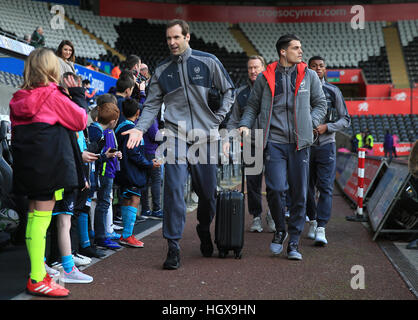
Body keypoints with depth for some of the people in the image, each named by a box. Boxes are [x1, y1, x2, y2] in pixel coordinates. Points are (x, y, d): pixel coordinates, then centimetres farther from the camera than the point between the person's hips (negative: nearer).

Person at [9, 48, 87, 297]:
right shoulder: (53, 95, -8)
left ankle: (38, 269, 25)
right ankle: (37, 280, -3)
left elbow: (15, 132, 14)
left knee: (34, 215, 14)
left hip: (27, 164, 7)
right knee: (43, 216, -6)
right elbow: (81, 120, 1)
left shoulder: (18, 99, 9)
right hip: (50, 163, -7)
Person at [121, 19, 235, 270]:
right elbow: (152, 104, 9)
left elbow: (229, 90, 12)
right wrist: (140, 128, -7)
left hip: (206, 137, 0)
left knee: (208, 191, 9)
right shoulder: (162, 71, 9)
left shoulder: (208, 62, 4)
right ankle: (174, 246, -7)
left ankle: (204, 230, 37)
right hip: (176, 137, 0)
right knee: (174, 189, -12)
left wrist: (219, 117, 1)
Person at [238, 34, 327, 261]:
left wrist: (311, 123, -1)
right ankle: (280, 231, 14)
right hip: (274, 142, -1)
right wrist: (245, 125, -3)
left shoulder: (309, 76, 10)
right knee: (275, 189, -13)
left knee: (299, 194, 2)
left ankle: (294, 243, 14)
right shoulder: (265, 78, 7)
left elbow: (320, 104, 16)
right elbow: (253, 106, 14)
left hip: (299, 143, 2)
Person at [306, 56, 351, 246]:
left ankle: (321, 229, -14)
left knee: (325, 187, -11)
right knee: (307, 187, 7)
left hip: (326, 145, -1)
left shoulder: (333, 91, 5)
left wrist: (326, 127, -12)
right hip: (305, 145, 1)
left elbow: (345, 120, 5)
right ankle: (312, 221, 27)